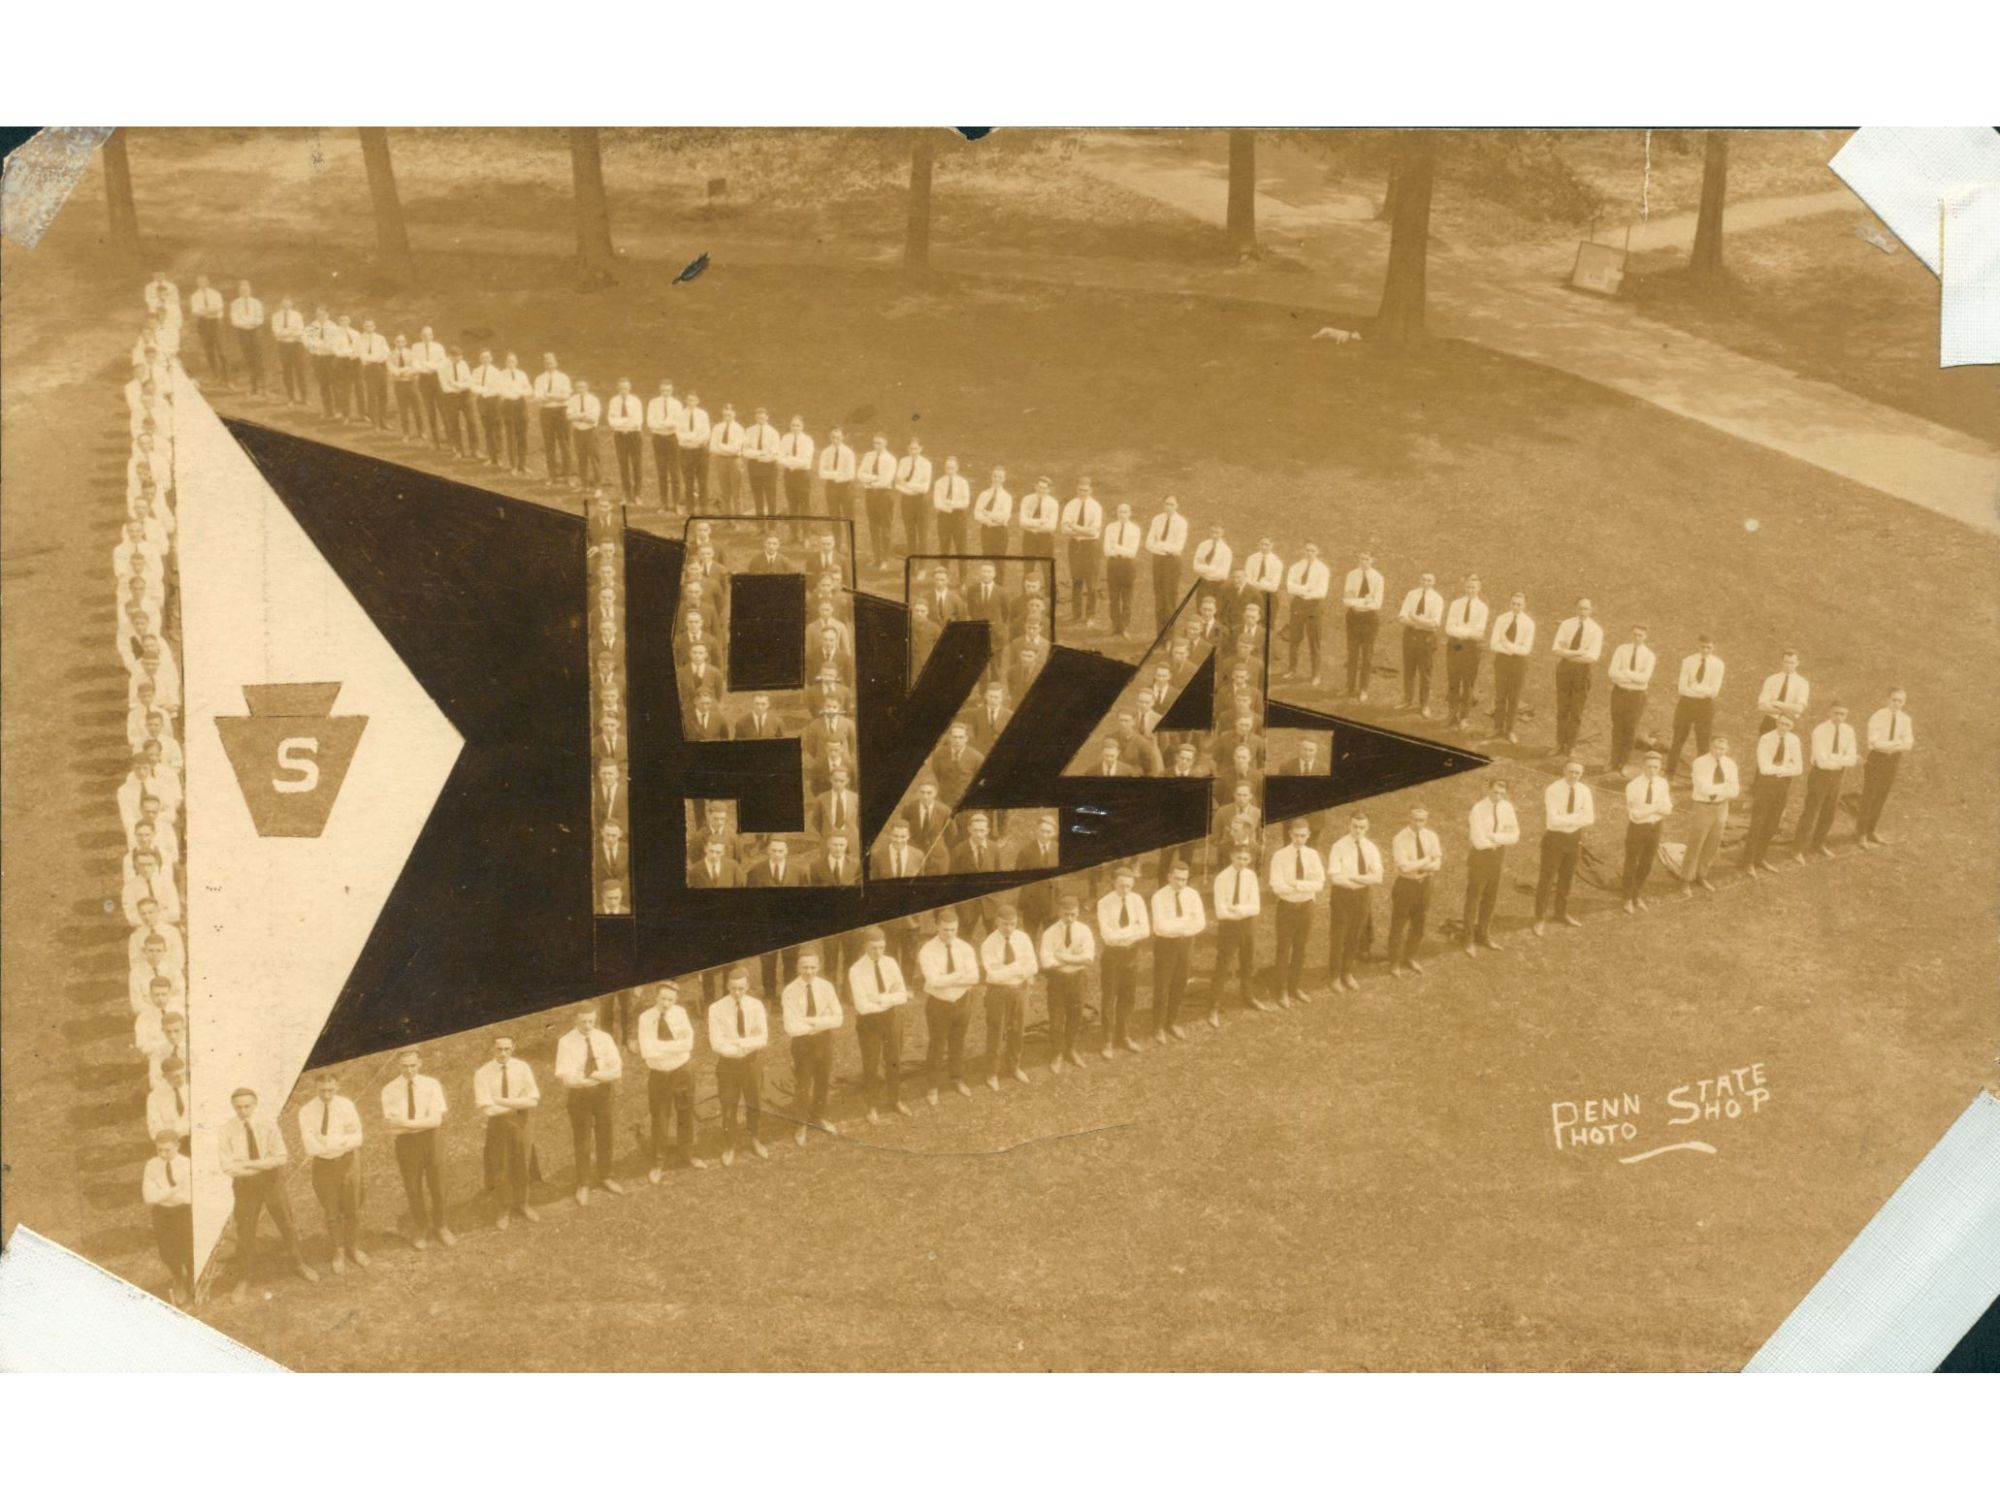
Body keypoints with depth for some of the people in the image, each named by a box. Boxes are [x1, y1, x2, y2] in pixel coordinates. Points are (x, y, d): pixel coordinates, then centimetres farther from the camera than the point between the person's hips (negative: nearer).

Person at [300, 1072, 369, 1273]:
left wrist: (327, 1141, -26)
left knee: (352, 1209, 14)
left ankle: (354, 1248, 36)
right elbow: (311, 1148, -22)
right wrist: (344, 1138, -25)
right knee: (332, 1212, 14)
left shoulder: (346, 1105, -13)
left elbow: (357, 1139, -15)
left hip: (348, 1161, 1)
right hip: (324, 1164, -1)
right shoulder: (307, 1111, -17)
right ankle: (339, 1252, 35)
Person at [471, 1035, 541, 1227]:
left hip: (522, 1121, 1)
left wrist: (502, 1100, -22)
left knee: (522, 1166, 17)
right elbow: (487, 1109, -21)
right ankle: (505, 1209, 35)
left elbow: (533, 1100, -17)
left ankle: (522, 1204, 39)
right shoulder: (482, 1073, -16)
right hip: (497, 1123, -1)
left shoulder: (522, 1068, -11)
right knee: (501, 1168, 13)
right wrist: (517, 1105, -17)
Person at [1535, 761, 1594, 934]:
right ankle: (1541, 919, 15)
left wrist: (1566, 819, -24)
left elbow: (1589, 818, -12)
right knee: (1547, 879, 2)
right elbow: (1552, 821, -28)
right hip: (1554, 837, -5)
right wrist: (1577, 816, -23)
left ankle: (1561, 913, 39)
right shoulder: (1552, 791, -21)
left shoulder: (1584, 791, -6)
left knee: (1567, 877, 20)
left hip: (1574, 837, 5)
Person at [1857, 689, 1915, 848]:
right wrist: (1897, 743, -24)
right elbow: (1875, 742, -23)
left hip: (1893, 760, 5)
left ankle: (1870, 831, 29)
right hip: (1877, 758, -5)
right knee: (1869, 796, -1)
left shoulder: (1906, 720, 0)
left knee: (1881, 797, 14)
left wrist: (1888, 746, -25)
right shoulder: (1877, 717, -13)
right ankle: (1863, 836, 5)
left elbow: (1908, 744, -8)